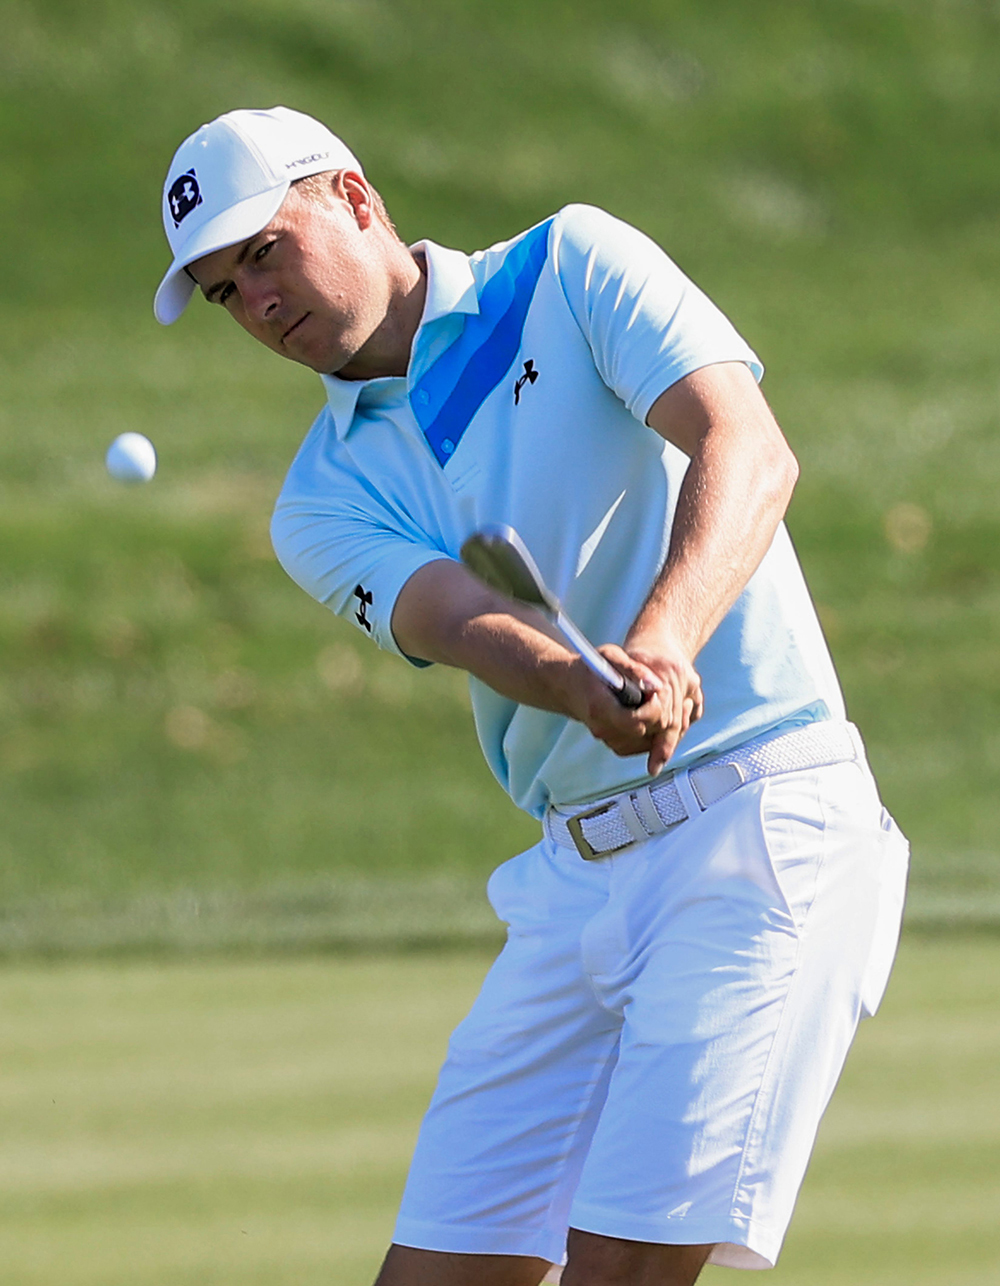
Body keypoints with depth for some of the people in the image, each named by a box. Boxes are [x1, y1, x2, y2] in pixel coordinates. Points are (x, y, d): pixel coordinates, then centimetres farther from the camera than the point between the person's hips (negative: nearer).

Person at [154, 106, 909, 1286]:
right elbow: (461, 622, -11)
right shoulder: (326, 499, 10)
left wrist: (661, 643, -34)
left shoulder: (573, 268, 1)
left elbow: (748, 454, -14)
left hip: (758, 830, -6)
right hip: (579, 871, 6)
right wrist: (584, 688, -35)